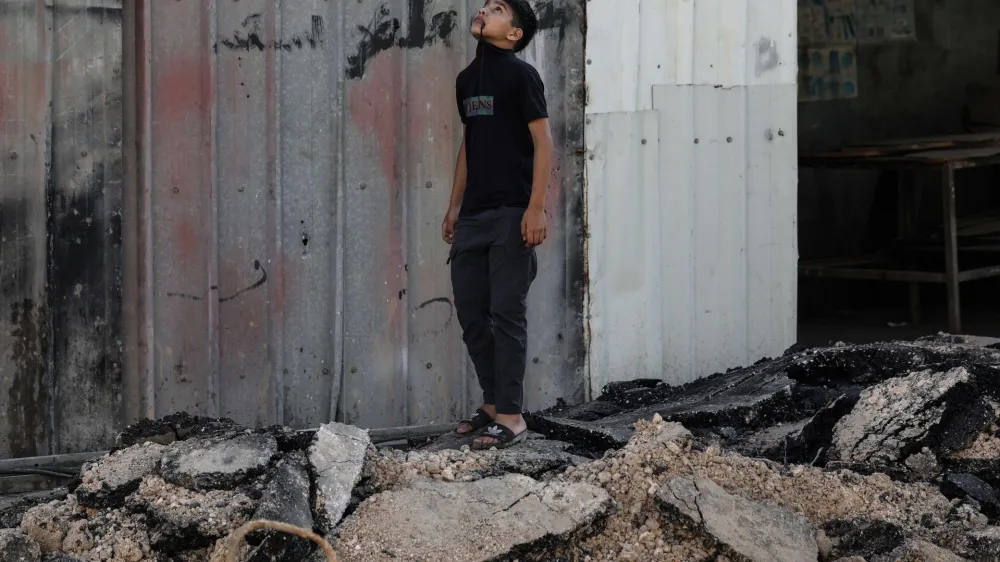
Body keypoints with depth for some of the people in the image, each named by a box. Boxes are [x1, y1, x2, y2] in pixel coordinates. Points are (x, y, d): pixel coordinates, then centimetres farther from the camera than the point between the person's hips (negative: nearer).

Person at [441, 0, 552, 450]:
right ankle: (493, 403, 21)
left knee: (506, 314, -7)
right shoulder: (467, 79, 15)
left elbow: (542, 142, -10)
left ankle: (511, 417, -4)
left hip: (512, 214, -7)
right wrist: (454, 205, 20)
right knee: (470, 312, 9)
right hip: (474, 215, 7)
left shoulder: (520, 75, -7)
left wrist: (536, 208, -17)